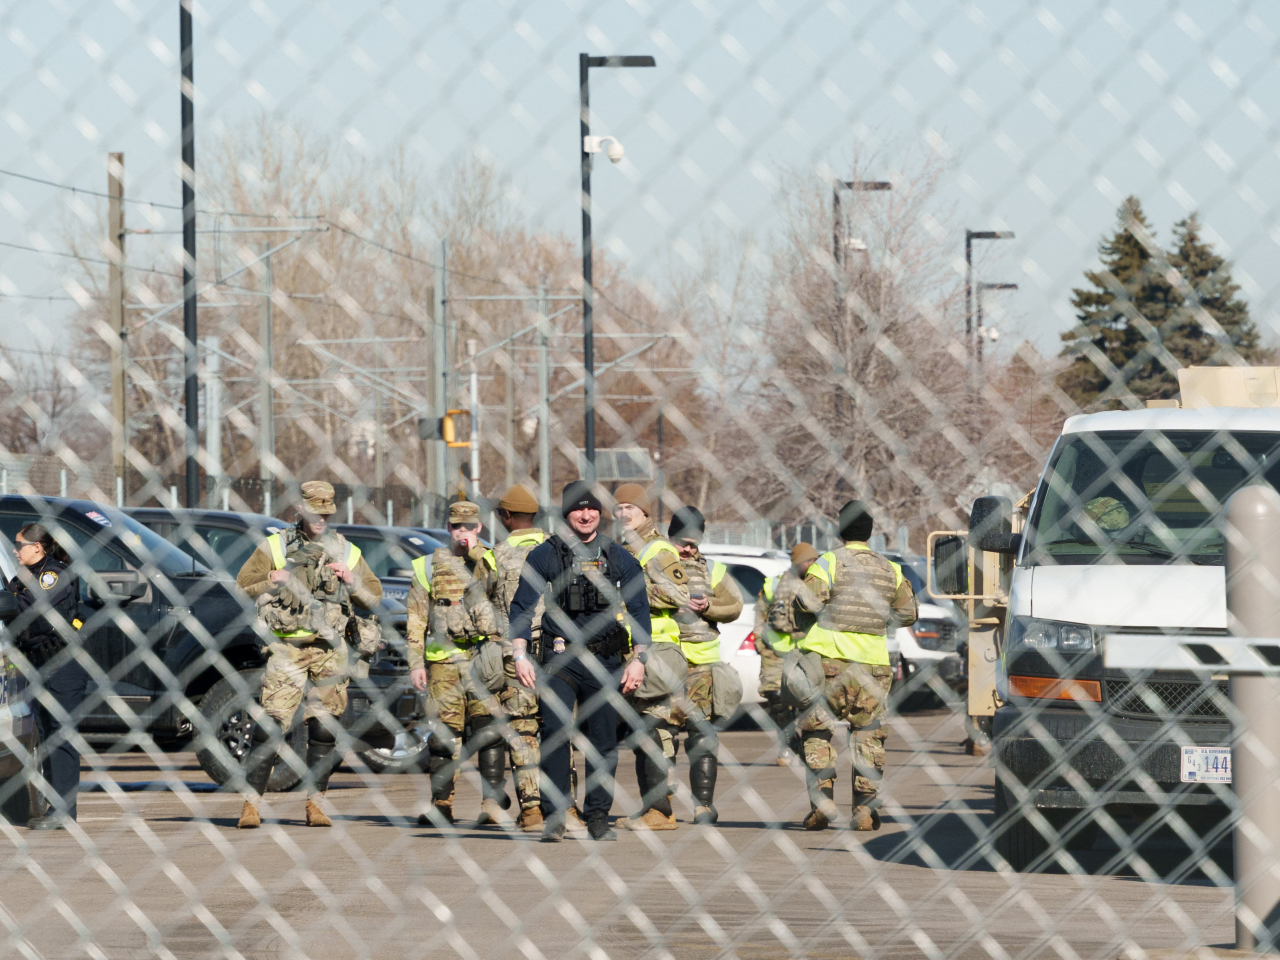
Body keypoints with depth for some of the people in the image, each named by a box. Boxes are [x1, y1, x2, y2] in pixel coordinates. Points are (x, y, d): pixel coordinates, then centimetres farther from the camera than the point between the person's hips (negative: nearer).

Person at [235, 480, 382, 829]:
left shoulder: (346, 551, 13)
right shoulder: (275, 546, 6)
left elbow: (374, 597, 16)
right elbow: (243, 585, 4)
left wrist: (351, 580, -3)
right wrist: (277, 579, -10)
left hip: (329, 650, 3)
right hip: (286, 647, -3)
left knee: (324, 730, 0)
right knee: (271, 725, -11)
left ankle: (315, 803, 10)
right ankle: (251, 803, -8)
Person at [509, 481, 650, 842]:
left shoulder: (619, 558, 8)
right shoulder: (544, 556, 3)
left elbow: (639, 610, 10)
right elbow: (522, 606, 3)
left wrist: (639, 660, 1)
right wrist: (520, 655, -8)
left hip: (604, 661, 2)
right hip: (559, 659, -2)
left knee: (604, 740, 2)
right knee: (555, 734, -12)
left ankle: (598, 816, 11)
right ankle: (554, 816, -9)